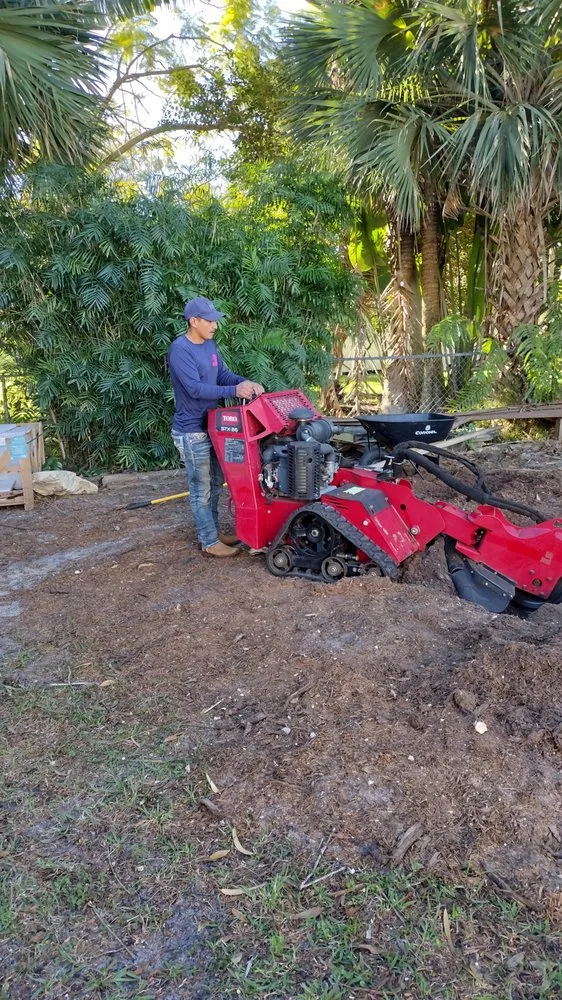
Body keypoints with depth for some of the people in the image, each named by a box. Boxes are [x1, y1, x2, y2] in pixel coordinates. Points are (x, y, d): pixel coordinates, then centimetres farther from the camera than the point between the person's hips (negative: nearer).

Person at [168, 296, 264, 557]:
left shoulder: (209, 344, 8)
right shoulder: (180, 350, -20)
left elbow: (223, 374, 9)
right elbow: (196, 388, -28)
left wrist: (246, 382, -12)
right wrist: (234, 391, -33)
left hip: (212, 426, 9)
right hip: (192, 431, -9)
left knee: (214, 483, 18)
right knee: (201, 489, 1)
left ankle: (214, 531, 31)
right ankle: (210, 542, 12)